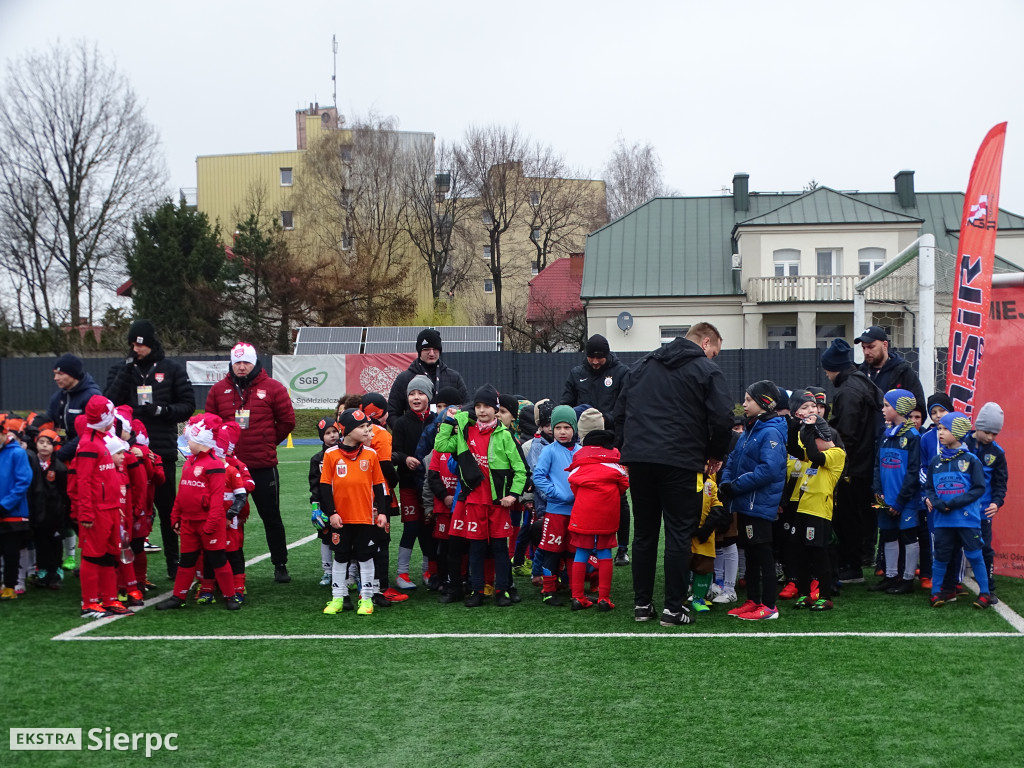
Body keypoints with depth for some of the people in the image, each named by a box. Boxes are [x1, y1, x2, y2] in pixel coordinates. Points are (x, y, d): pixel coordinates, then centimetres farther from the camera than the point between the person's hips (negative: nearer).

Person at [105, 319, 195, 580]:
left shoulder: (171, 370, 5)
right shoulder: (122, 370, 10)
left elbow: (188, 406, 3)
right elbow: (109, 402, -3)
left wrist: (162, 410, -13)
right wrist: (126, 371, -10)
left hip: (163, 451, -1)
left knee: (167, 508, 6)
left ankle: (173, 562, 14)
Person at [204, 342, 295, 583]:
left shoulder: (273, 388, -3)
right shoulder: (219, 390, 4)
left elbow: (287, 420, 2)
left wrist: (268, 442, 5)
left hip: (264, 466, -2)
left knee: (271, 518, 6)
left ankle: (280, 565, 17)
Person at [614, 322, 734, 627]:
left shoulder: (644, 365, 18)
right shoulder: (706, 371, 0)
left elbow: (620, 410, 17)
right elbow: (722, 418, -8)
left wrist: (625, 448, 21)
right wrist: (716, 455, 7)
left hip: (638, 459, 5)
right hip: (679, 461, -5)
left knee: (644, 532, 13)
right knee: (678, 533, 1)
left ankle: (641, 603, 15)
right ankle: (673, 608, 0)